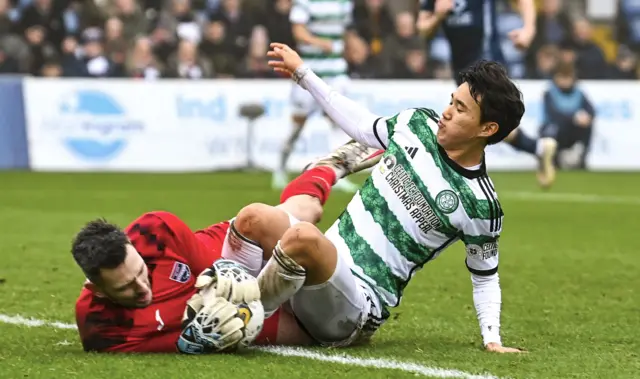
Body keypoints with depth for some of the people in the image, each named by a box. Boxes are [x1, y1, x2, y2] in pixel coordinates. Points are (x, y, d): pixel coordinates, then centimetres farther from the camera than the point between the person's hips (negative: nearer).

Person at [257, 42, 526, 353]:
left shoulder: (480, 205, -8)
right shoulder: (419, 123, 6)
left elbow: (485, 277, 6)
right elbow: (362, 125, 25)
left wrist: (492, 339, -6)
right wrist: (302, 73, 26)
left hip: (362, 301, -7)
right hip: (326, 262, 7)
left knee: (303, 238, -37)